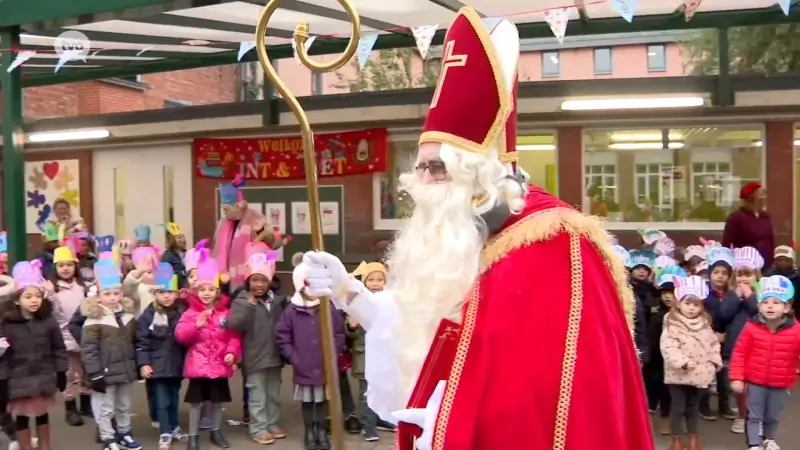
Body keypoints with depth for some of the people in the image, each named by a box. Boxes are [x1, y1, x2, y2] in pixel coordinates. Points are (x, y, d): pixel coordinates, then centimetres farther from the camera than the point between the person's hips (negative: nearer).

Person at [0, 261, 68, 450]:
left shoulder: (48, 321, -4)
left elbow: (58, 348, 3)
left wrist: (61, 373, 3)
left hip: (44, 378, 2)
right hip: (19, 380, -2)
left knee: (42, 414, 18)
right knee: (22, 417, 10)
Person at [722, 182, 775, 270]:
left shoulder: (766, 216, 13)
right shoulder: (736, 217, -8)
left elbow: (771, 241, 19)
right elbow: (726, 244, -11)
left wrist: (773, 263, 15)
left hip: (766, 267, 7)